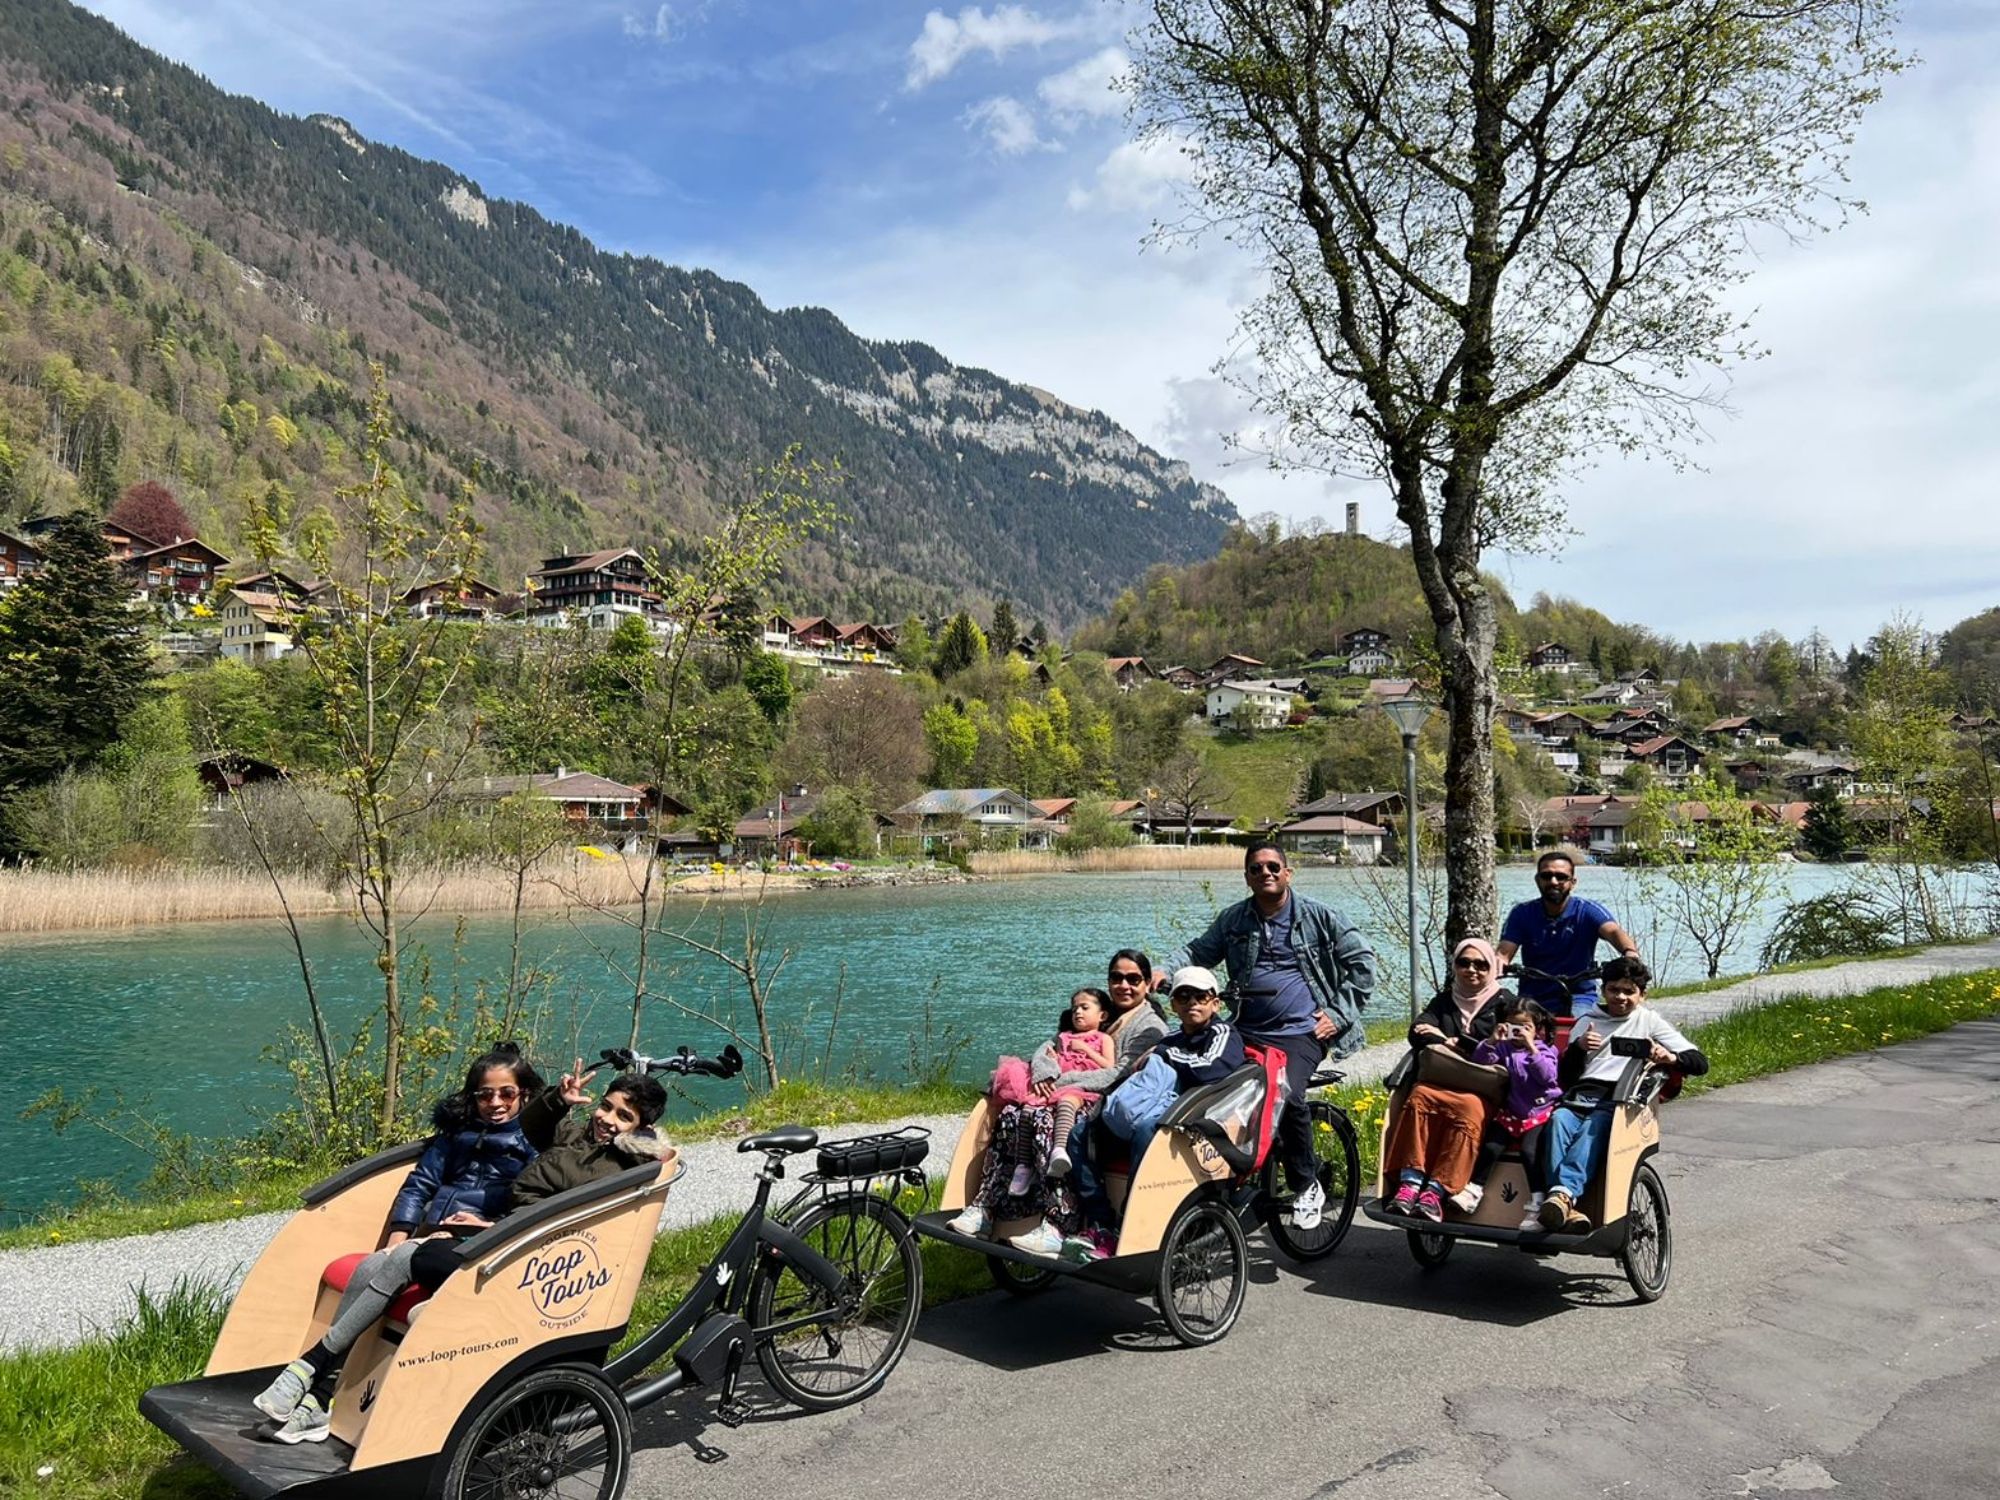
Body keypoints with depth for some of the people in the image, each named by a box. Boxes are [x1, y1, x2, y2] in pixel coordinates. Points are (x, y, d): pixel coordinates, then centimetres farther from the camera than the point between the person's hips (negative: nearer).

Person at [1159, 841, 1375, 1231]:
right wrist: (1164, 971, -9)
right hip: (1248, 1032, 4)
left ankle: (1306, 1187, -5)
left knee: (1288, 1097, -28)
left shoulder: (1316, 916, 3)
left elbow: (1362, 959, 6)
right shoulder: (1233, 919, 13)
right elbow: (1198, 952, 12)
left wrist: (1339, 1014, 0)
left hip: (1301, 1033, -4)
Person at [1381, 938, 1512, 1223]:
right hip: (1440, 1084, 3)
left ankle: (1435, 1192, -41)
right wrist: (1445, 1044, -13)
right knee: (1419, 1096, -31)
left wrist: (1451, 1041, -6)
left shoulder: (1503, 1003, 14)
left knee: (1469, 1108, -37)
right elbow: (1417, 1032, 7)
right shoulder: (1444, 1000, 24)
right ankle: (1409, 1184, -39)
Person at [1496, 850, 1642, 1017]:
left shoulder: (1587, 911, -4)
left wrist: (1630, 952, -47)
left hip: (1579, 998, -1)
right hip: (1533, 998, 1)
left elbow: (1613, 931, -24)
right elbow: (1504, 953, -11)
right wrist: (1498, 963, -37)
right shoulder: (1522, 914, -1)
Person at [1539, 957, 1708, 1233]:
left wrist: (1671, 1057, -12)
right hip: (1580, 1095, 2)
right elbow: (1565, 1077, 16)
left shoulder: (1649, 1021, 21)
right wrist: (1578, 1047, -3)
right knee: (1558, 1119, -34)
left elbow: (1700, 1063, 11)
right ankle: (1565, 1206, -47)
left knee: (1594, 1126, -37)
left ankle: (1564, 1194, -54)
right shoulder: (1587, 1021, 26)